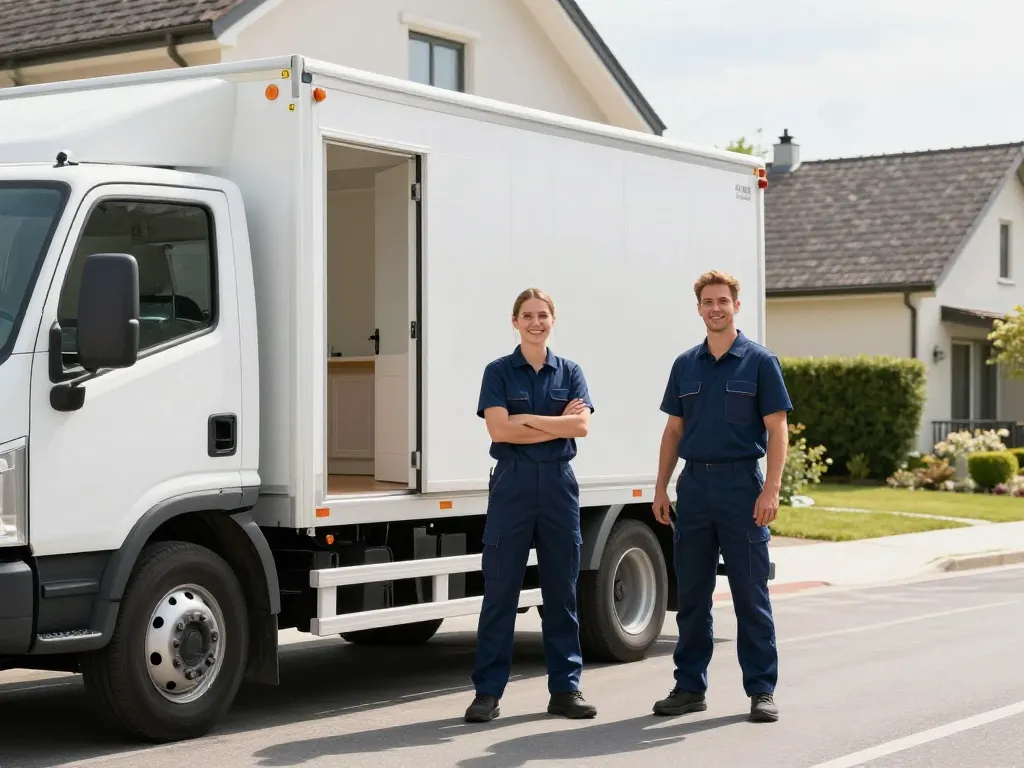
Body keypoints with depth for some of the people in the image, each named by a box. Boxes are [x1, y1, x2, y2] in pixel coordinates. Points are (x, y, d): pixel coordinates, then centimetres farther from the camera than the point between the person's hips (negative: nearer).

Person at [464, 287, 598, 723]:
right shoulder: (499, 372, 2)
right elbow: (500, 429, -11)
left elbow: (581, 426, -6)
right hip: (513, 482, -2)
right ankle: (488, 692, 4)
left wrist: (527, 419, -10)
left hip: (559, 482, 2)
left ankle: (565, 688, 14)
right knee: (500, 590, -1)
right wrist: (557, 424, -8)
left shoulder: (569, 373, 9)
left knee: (561, 590, 7)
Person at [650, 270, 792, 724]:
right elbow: (674, 431, 14)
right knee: (691, 594, 8)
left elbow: (778, 430, -6)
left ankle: (762, 690, 6)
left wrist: (771, 489, -15)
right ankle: (690, 686, 15)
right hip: (694, 485, 4)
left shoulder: (760, 362, -2)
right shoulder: (685, 365, 11)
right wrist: (661, 488, 7)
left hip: (741, 484, -4)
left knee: (751, 595, -1)